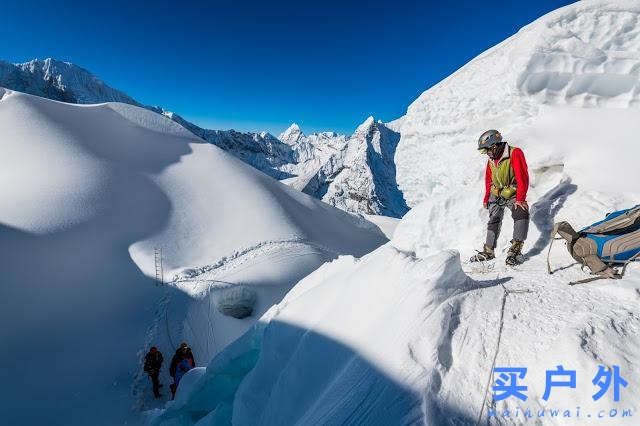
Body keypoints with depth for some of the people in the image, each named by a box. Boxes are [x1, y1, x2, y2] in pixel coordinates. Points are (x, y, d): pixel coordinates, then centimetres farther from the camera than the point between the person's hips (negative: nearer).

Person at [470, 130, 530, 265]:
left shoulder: (515, 153, -17)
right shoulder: (491, 159, 3)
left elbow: (522, 178, -22)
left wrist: (520, 199, -27)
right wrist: (486, 198, 18)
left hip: (513, 195, -6)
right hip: (496, 195, 6)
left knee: (522, 215, -28)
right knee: (493, 222, 9)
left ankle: (515, 249, -26)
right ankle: (488, 251, 21)